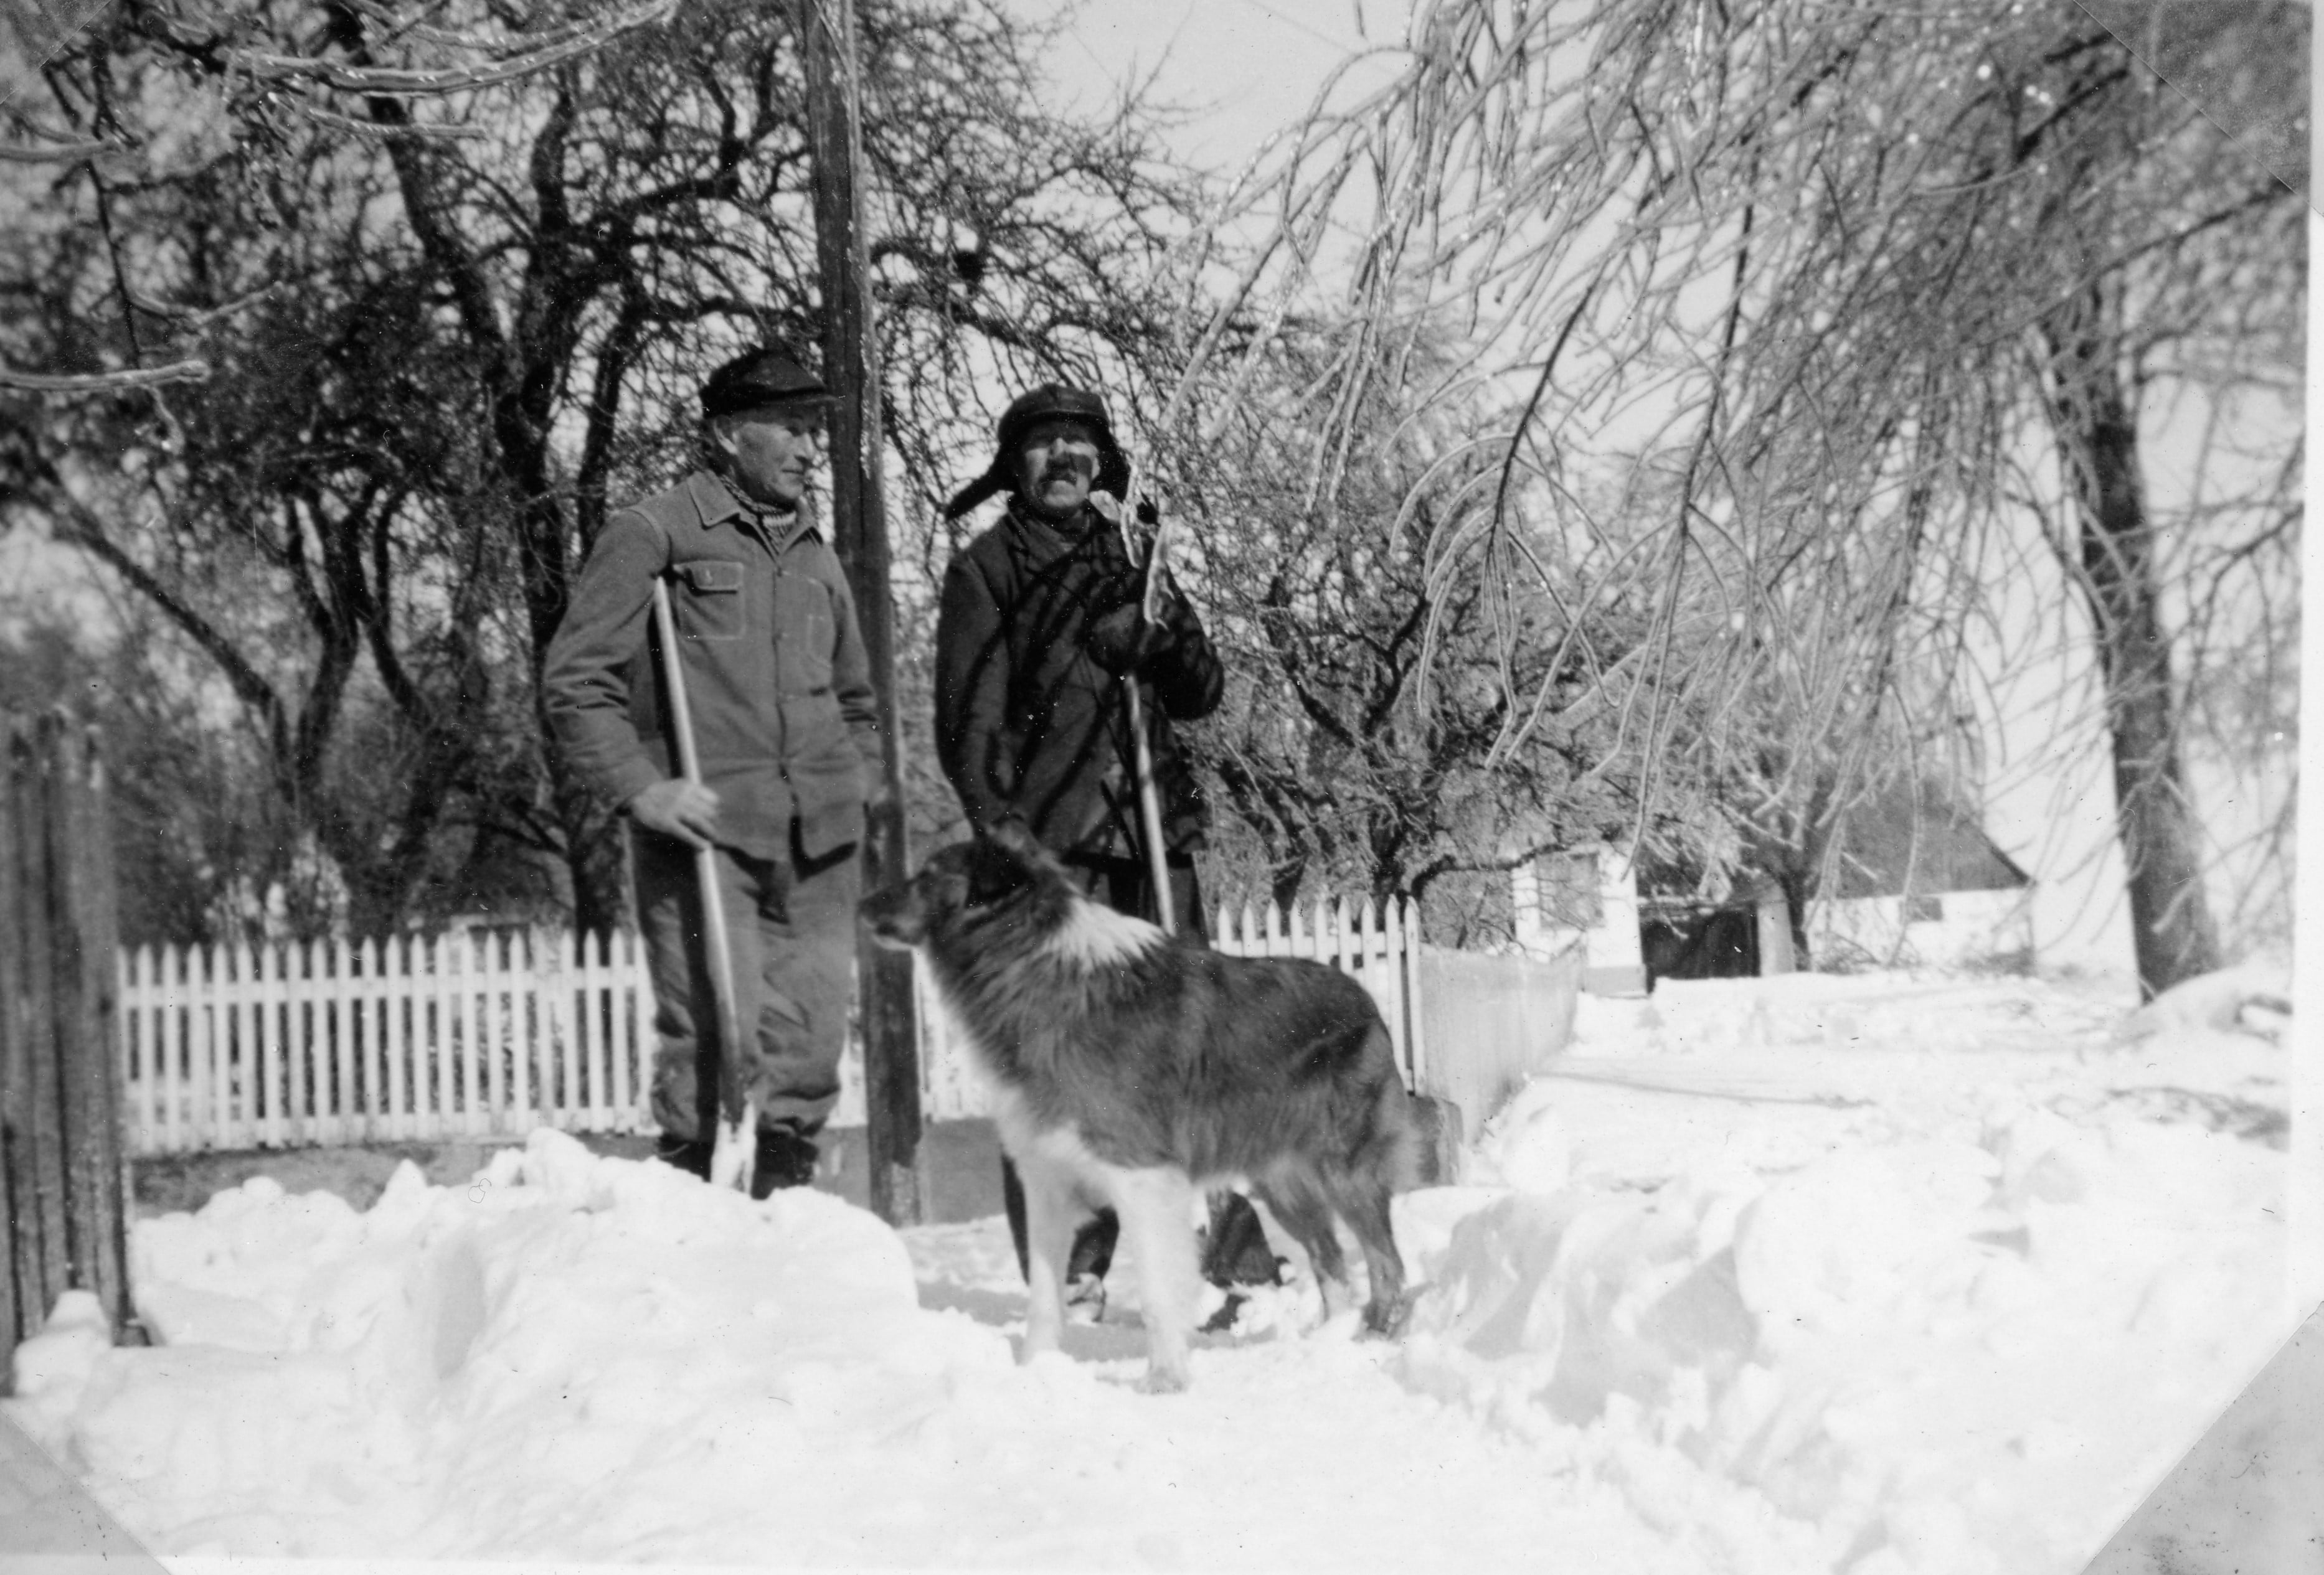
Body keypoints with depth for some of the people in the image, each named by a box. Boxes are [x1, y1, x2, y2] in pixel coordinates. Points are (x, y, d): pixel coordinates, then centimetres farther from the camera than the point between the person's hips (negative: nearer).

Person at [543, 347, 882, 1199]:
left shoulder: (815, 553, 20)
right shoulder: (653, 533, 0)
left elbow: (855, 697, 32)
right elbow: (575, 678, -4)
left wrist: (858, 785, 17)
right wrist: (640, 787, -13)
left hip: (819, 842, 6)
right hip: (705, 835, -6)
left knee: (810, 1043, 5)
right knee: (716, 1041, -11)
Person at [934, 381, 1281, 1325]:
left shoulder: (1131, 562, 21)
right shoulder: (987, 569, 8)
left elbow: (1201, 698, 17)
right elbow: (968, 720, 0)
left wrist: (1170, 636, -4)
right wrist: (1004, 831, -12)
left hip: (1155, 838, 4)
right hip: (1049, 850, -4)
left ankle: (1239, 1262, 2)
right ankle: (1067, 1280, -3)